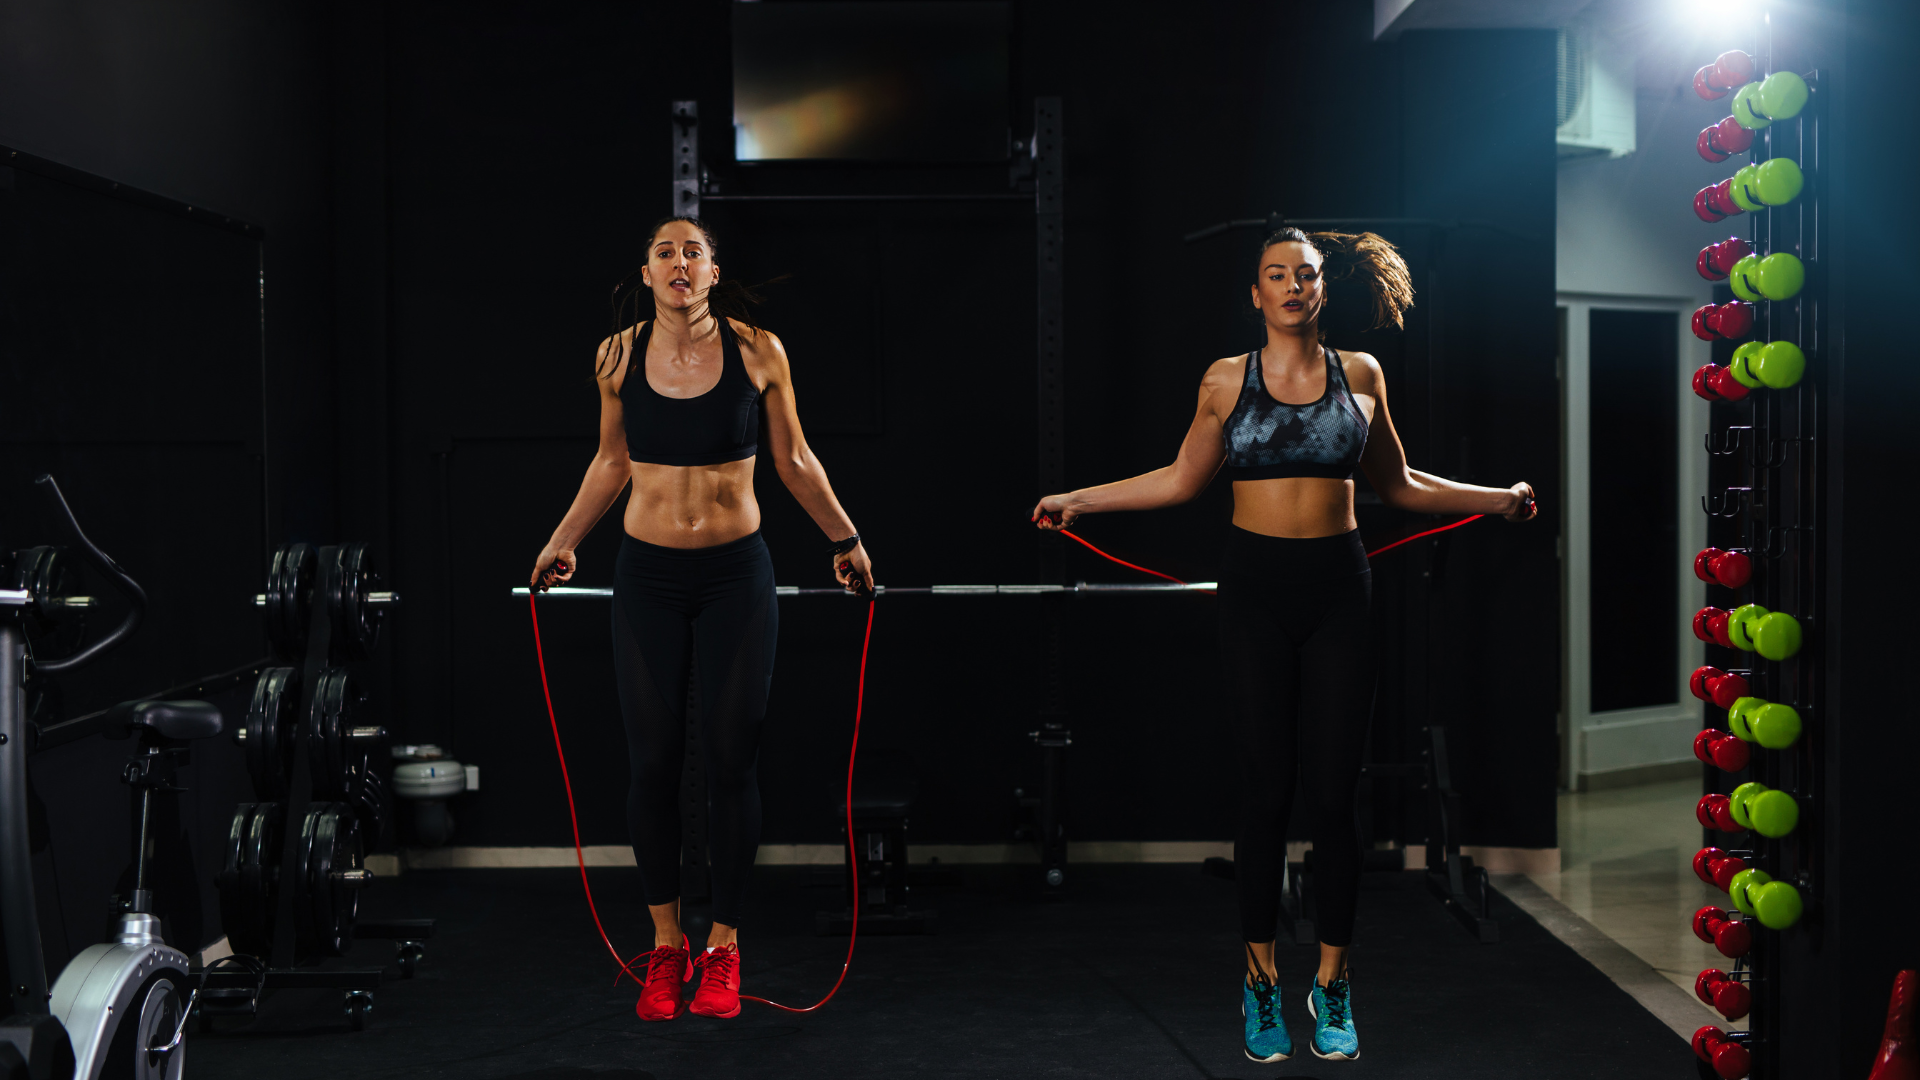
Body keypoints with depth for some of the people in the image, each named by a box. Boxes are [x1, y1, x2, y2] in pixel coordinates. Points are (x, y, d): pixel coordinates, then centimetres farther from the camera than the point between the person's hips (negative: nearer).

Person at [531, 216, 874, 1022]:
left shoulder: (758, 351, -6)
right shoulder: (618, 356, -2)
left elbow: (792, 460, 6)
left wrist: (845, 540, 13)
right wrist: (563, 543, 18)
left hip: (736, 575, -1)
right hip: (647, 577, 1)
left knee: (730, 761, 2)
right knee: (653, 761, 5)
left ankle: (723, 946, 18)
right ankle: (666, 945, 21)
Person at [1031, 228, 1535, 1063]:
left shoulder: (1360, 375, 8)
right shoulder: (1226, 380, 4)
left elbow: (1397, 485, 18)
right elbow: (1180, 480, 13)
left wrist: (1494, 499, 18)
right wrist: (1079, 500, 10)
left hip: (1337, 587, 1)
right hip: (1256, 591, -1)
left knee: (1334, 790, 0)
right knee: (1265, 789, 1)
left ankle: (1332, 982, 14)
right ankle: (1261, 978, 15)